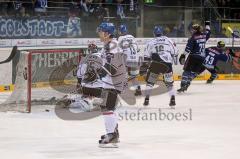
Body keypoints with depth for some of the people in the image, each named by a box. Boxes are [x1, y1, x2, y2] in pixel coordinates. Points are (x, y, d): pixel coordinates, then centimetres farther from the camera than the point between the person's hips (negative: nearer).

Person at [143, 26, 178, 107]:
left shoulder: (150, 42, 11)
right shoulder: (168, 40, 11)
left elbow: (146, 57, 8)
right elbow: (175, 53, 10)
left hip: (155, 64, 0)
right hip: (167, 63, 0)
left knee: (150, 81, 17)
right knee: (169, 83, 14)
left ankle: (146, 99, 9)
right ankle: (172, 99, -1)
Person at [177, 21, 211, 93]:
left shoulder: (193, 38, -9)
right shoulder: (204, 35, 8)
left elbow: (188, 48, -14)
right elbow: (208, 32, 32)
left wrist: (183, 56, -14)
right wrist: (207, 25, 47)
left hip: (193, 57, -6)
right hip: (202, 58, 6)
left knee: (187, 70, 0)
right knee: (194, 72, 11)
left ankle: (183, 85, -10)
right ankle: (186, 85, 3)